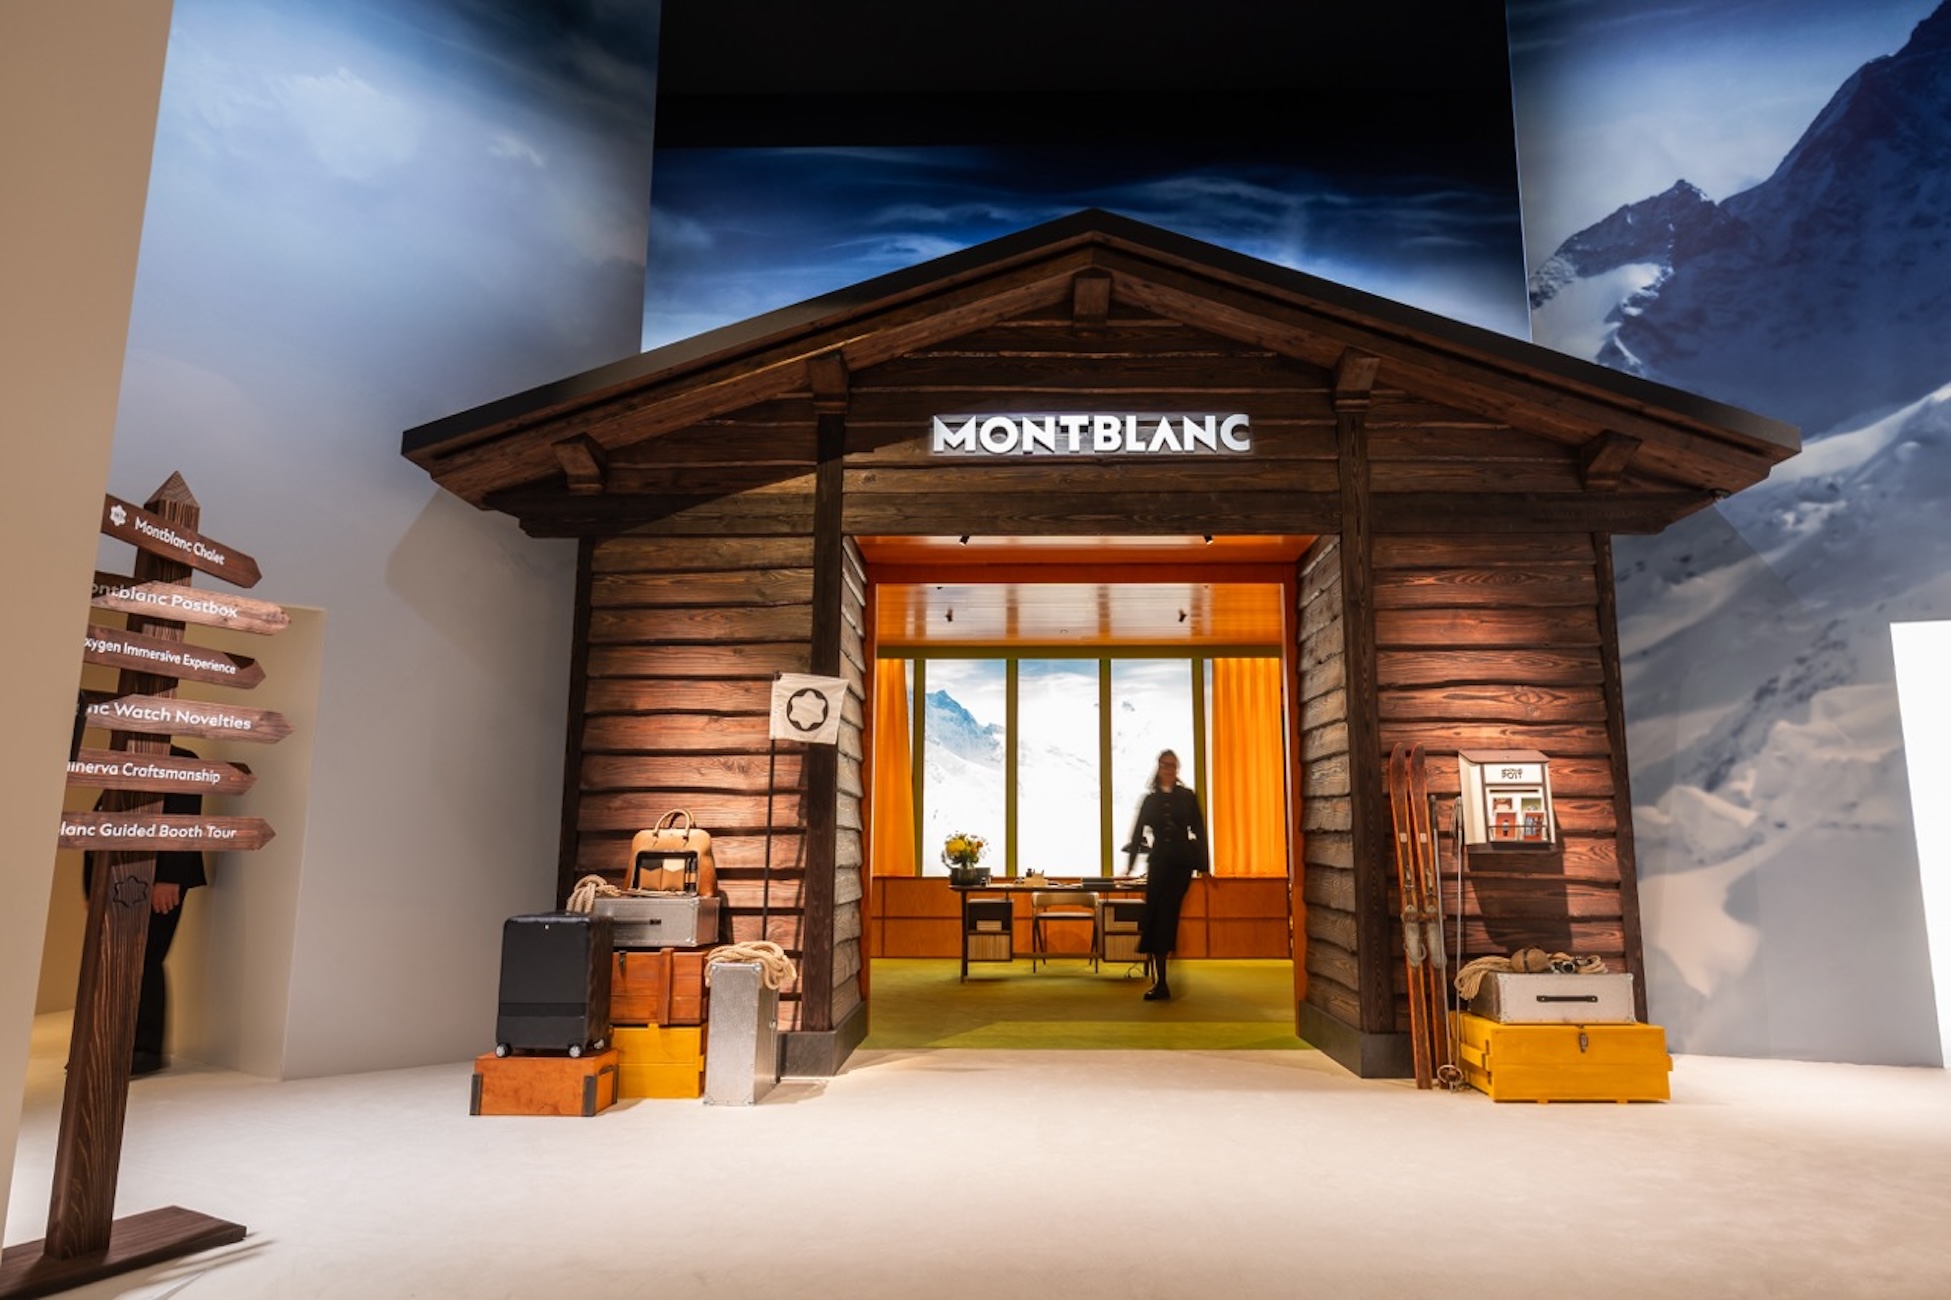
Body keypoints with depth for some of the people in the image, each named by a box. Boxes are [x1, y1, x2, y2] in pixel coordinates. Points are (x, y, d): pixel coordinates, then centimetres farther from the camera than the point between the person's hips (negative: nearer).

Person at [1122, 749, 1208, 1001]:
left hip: (1182, 862, -2)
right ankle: (1161, 983, 1)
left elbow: (1199, 832, 4)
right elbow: (1138, 833, 9)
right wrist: (1130, 865, 4)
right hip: (1159, 861, 2)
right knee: (1157, 917, -4)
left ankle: (1160, 982, 3)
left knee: (1165, 917, -4)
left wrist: (1203, 866, -1)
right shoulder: (1150, 799, 10)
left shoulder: (1188, 797, 5)